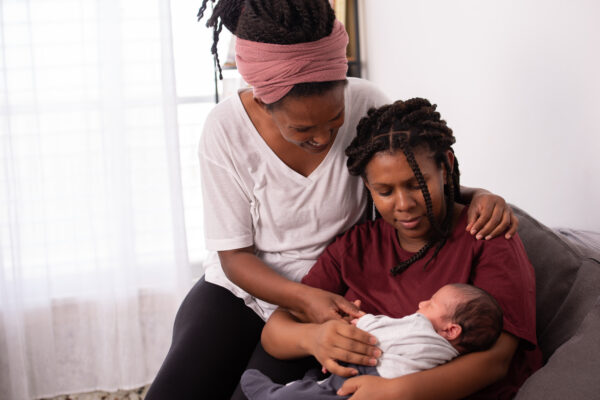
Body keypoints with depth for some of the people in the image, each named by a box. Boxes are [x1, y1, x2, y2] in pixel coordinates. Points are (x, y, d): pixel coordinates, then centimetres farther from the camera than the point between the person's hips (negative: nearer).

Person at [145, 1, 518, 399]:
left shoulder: (366, 104, -16)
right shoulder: (226, 128, -19)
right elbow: (234, 255, -13)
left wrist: (479, 197, -22)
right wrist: (304, 298, -30)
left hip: (331, 294, 1)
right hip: (241, 287, 0)